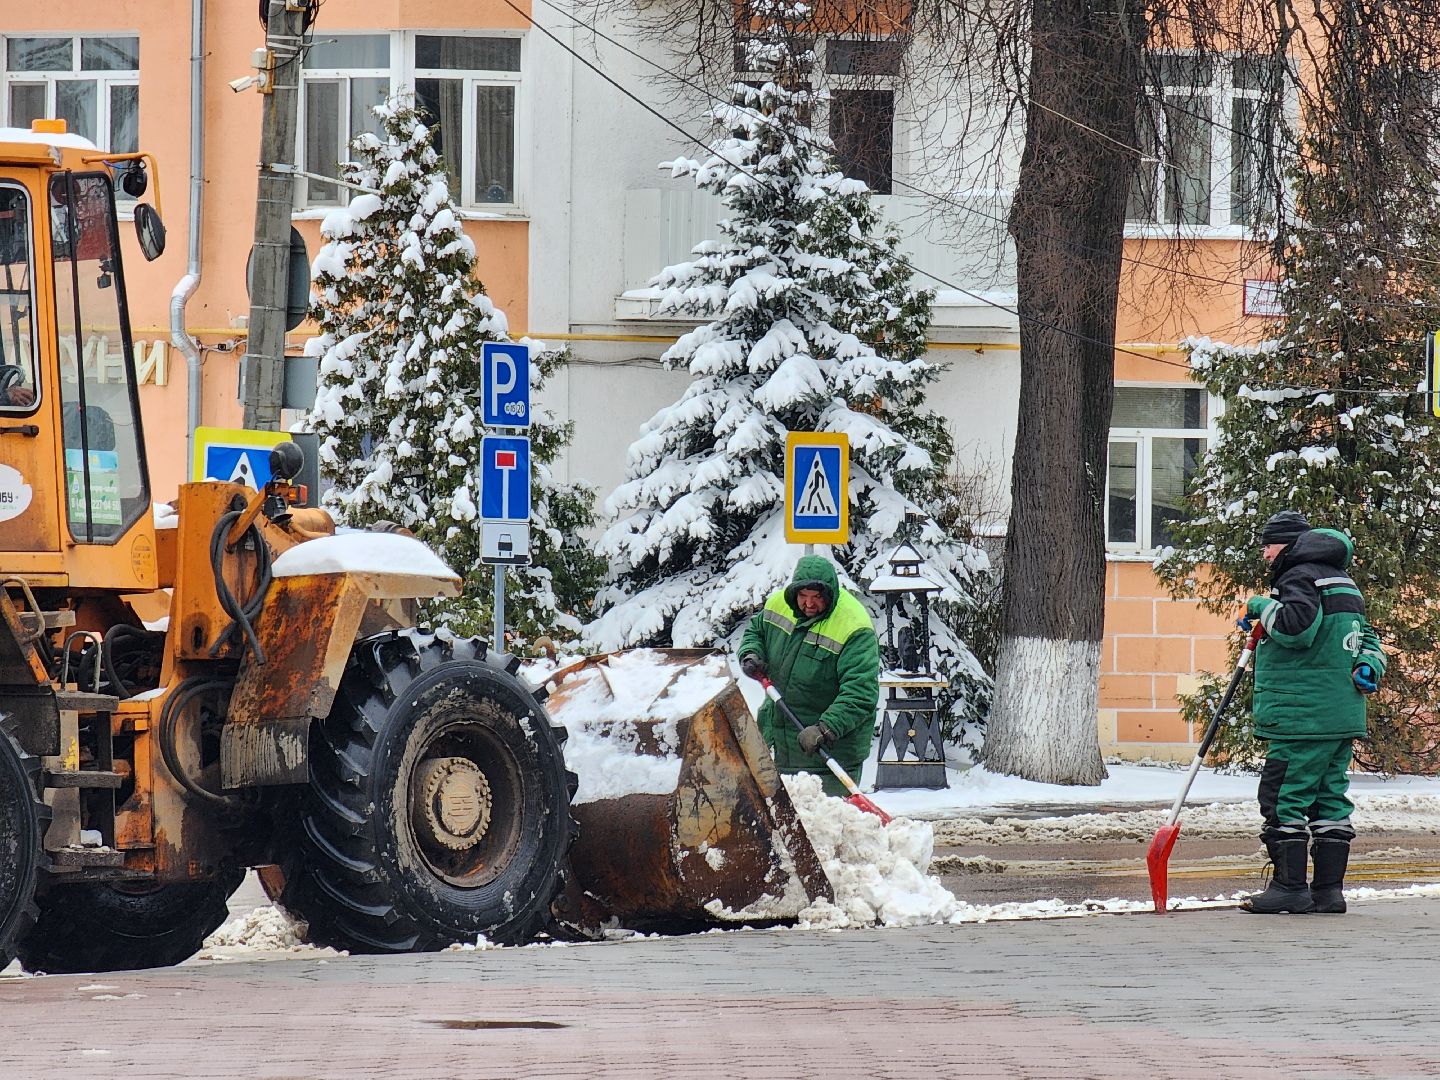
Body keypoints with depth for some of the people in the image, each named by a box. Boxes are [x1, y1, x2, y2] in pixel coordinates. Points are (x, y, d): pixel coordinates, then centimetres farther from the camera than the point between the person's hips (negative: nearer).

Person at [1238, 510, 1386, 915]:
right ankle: (1329, 889, 9)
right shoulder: (1342, 582, 23)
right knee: (1330, 797, 9)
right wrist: (1369, 665, 8)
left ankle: (1290, 886, -9)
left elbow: (1297, 628, -24)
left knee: (1283, 795, -7)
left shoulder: (1300, 577, -9)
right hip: (1343, 714, 10)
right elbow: (1366, 637, 27)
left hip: (1305, 713, -10)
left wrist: (1261, 607, -8)